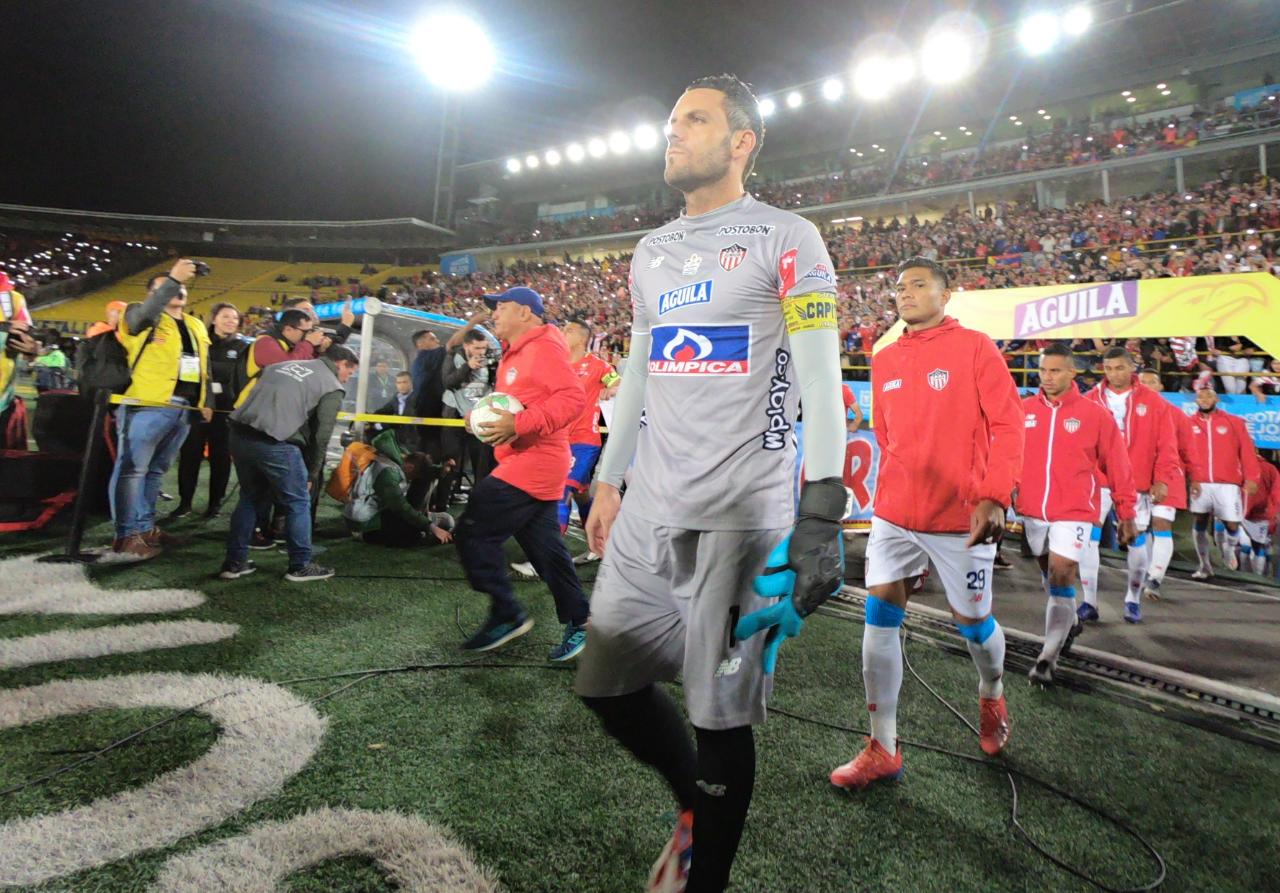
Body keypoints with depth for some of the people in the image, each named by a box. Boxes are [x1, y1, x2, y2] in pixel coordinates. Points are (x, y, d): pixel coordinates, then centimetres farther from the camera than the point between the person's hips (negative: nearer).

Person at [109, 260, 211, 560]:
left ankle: (145, 527, 23)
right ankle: (127, 535, -3)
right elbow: (149, 311, -24)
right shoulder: (140, 316, 2)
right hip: (148, 406, -7)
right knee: (133, 468, -5)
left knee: (156, 469, 14)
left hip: (184, 409, 7)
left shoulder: (196, 326, 21)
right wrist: (173, 279, -31)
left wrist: (206, 402, 19)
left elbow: (204, 368, 25)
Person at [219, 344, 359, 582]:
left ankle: (234, 562, 28)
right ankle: (300, 566, 17)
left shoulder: (283, 365, 24)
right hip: (274, 443, -7)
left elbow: (257, 398, 20)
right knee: (298, 502, 10)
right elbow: (320, 436, 1)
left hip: (240, 433, 7)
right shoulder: (332, 388, 5)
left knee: (250, 498, 23)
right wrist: (311, 475, 12)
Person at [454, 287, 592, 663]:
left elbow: (572, 398, -22)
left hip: (533, 463, -10)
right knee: (544, 547, 12)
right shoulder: (514, 354, 20)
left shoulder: (543, 348, -11)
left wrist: (518, 424, -27)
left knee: (474, 532, -8)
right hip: (526, 463, 10)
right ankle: (578, 621, 20)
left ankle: (506, 615, 2)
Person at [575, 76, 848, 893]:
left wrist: (822, 511, -17)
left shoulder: (785, 241, -3)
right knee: (609, 685, 11)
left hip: (742, 515, -6)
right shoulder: (652, 252, 17)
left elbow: (820, 384, -9)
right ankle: (697, 805, 37)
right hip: (650, 511, 7)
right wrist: (609, 481, 19)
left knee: (719, 713, 2)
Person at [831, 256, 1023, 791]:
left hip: (961, 516, -4)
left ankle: (991, 698, 45)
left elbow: (1007, 425, -9)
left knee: (973, 621, 10)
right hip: (894, 513, 4)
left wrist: (995, 497, -18)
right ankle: (883, 750, 10)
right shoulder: (884, 361, 10)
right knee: (880, 615, -2)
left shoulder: (974, 348, -5)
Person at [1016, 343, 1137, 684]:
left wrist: (1126, 514, 3)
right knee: (1051, 577, 18)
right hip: (1032, 511, 4)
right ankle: (1070, 622, 45)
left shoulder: (1095, 414, -5)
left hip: (1074, 513, -4)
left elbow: (1117, 466, 0)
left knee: (1060, 581, -9)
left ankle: (1048, 658, -3)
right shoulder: (1024, 410, 2)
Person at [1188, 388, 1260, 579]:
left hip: (1228, 484, 0)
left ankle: (1229, 549, 32)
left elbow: (1247, 451, 1)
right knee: (1199, 523, 1)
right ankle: (1205, 566, 14)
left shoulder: (1234, 422, 5)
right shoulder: (1189, 424, 5)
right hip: (1200, 484, 1)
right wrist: (1190, 478, -8)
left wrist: (1251, 478, -7)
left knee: (1232, 525, -3)